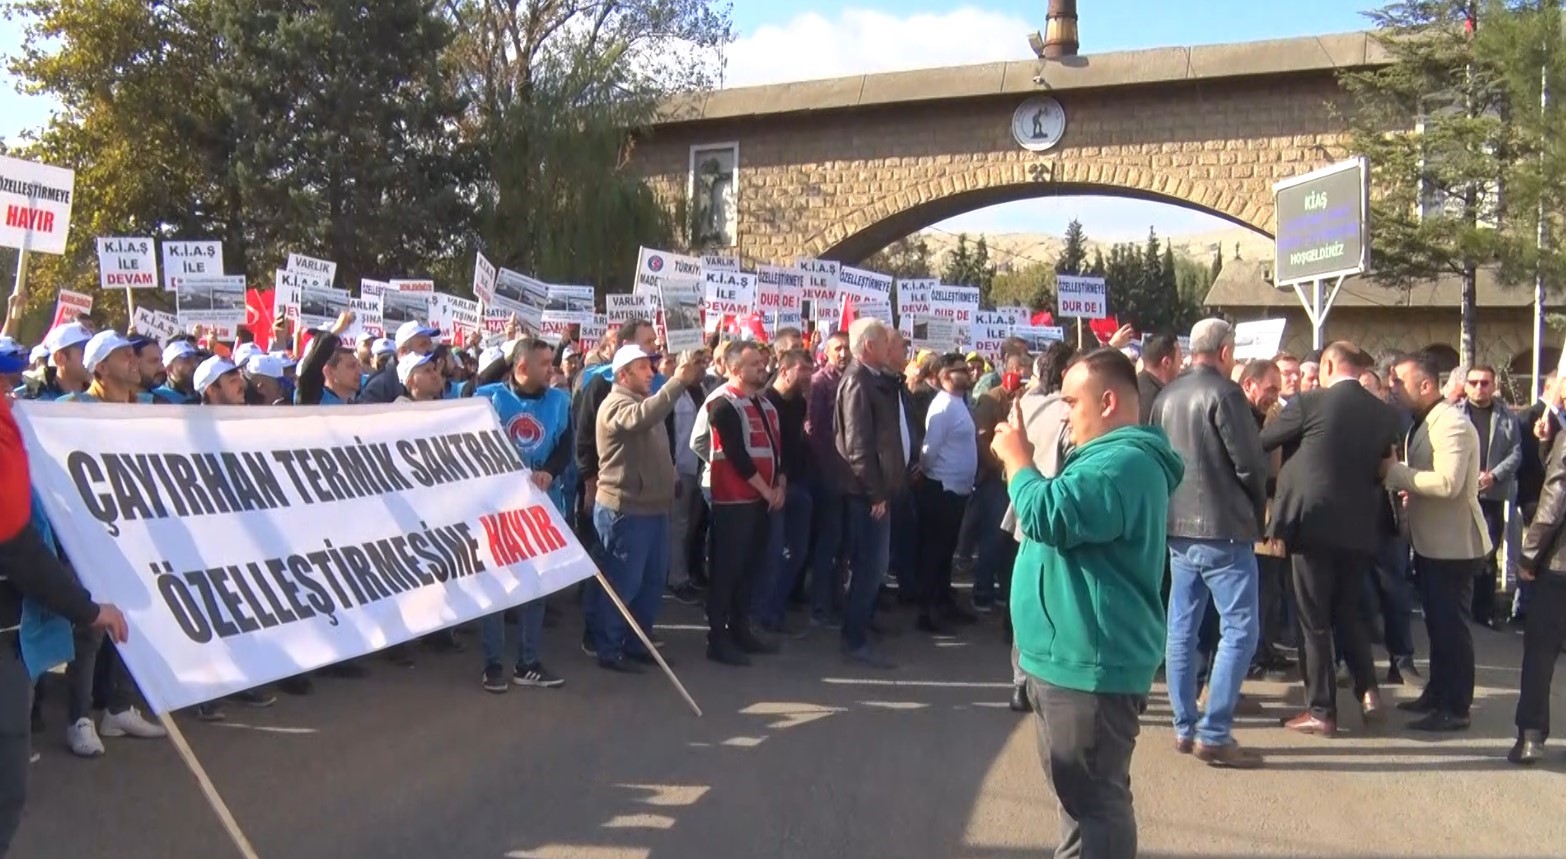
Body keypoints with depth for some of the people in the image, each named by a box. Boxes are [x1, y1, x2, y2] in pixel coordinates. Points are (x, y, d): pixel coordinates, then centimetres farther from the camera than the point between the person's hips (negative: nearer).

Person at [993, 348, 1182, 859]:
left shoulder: (1124, 463, -20)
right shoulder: (1112, 456, 17)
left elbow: (1047, 517, -29)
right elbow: (1065, 515, 22)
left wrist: (1017, 459, -13)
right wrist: (1022, 463, 8)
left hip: (1089, 664, -11)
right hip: (1073, 656, 11)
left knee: (1090, 802, -2)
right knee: (1084, 797, 22)